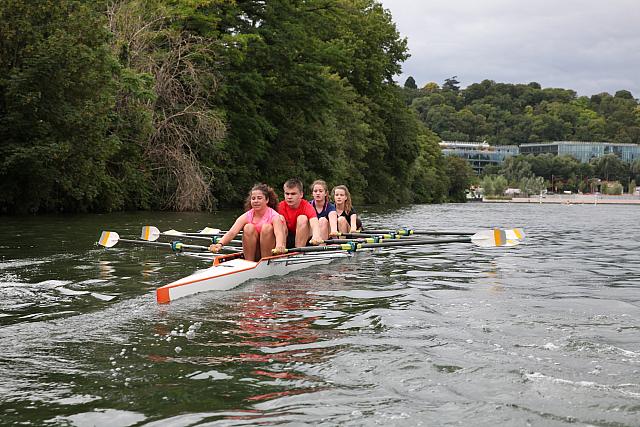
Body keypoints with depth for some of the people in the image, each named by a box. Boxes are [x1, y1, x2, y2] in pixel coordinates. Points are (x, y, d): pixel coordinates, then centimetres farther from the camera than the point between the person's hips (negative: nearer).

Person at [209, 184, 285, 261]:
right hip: (253, 256, 2)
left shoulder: (274, 216, -12)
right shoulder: (246, 216, -4)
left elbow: (279, 233, -33)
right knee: (249, 228, -21)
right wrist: (220, 244, -41)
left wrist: (279, 245, -58)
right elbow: (232, 232, -19)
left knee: (266, 227, -24)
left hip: (271, 254, -2)